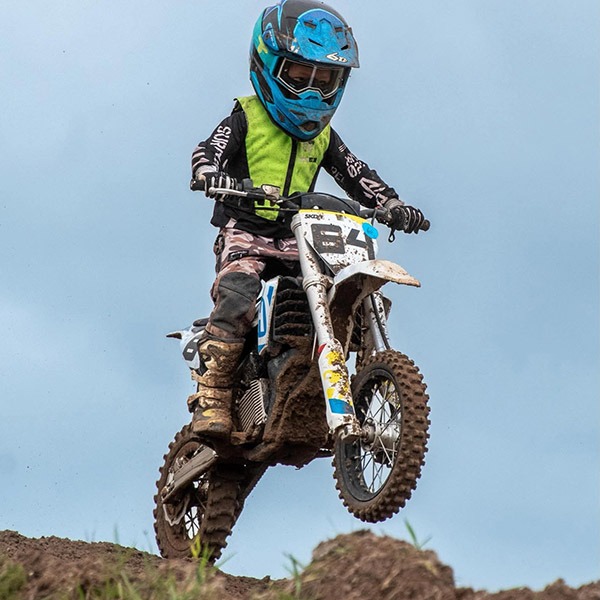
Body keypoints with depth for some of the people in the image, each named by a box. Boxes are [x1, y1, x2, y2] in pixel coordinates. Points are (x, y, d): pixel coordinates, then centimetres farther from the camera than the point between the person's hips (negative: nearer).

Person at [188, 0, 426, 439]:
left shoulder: (322, 135, 19)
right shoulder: (247, 118, 4)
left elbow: (357, 174, 14)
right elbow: (208, 152, -9)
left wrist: (393, 205, -3)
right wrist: (212, 175, -34)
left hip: (298, 238, 5)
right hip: (246, 230, -5)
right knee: (236, 296, -31)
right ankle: (212, 398, -28)